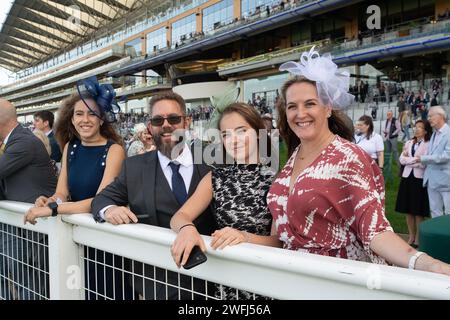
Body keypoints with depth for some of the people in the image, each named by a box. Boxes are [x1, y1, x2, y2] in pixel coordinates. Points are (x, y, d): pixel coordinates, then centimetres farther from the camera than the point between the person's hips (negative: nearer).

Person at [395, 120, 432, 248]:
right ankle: (411, 237, 21)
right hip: (407, 177, 5)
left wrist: (408, 159, -6)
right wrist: (415, 159, -10)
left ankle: (418, 238, 13)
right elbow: (402, 160, 3)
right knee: (408, 210, 9)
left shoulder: (427, 144, -7)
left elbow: (424, 163, -15)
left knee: (419, 211, 2)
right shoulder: (408, 143, 12)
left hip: (420, 179, -5)